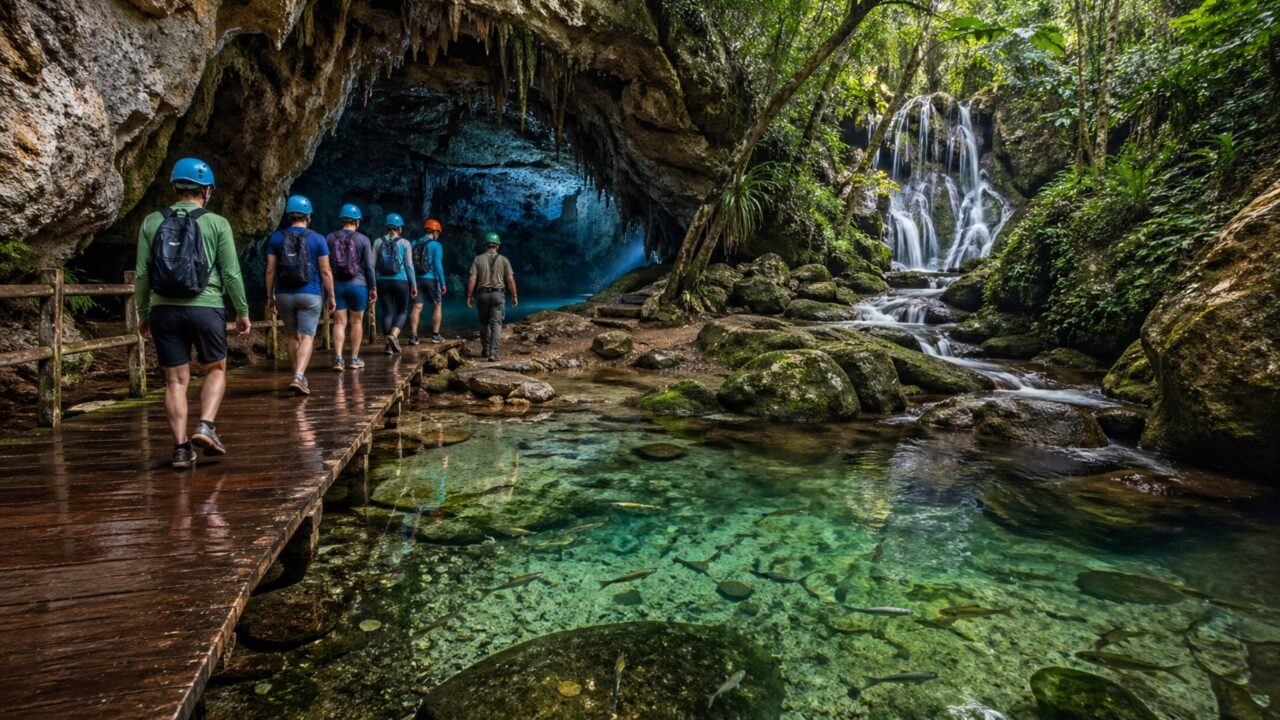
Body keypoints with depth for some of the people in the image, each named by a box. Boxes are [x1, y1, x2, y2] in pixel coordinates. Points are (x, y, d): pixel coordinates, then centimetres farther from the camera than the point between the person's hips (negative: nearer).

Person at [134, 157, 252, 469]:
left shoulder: (152, 221, 5)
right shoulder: (217, 223, -2)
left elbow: (141, 273, 4)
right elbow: (232, 274, -4)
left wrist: (142, 313, 14)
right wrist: (243, 312, 6)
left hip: (165, 310, 3)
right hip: (206, 308, -2)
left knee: (176, 380, 7)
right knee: (215, 370, 16)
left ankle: (181, 448, 7)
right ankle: (205, 426, -3)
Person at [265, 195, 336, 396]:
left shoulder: (276, 237, 2)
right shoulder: (317, 239, -3)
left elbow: (270, 270, 1)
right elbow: (325, 271, -5)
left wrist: (270, 296, 9)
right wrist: (331, 296, 2)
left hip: (284, 295, 3)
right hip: (310, 295, -3)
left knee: (292, 337, 15)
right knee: (307, 337, -3)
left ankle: (299, 378, 24)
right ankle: (298, 377, -20)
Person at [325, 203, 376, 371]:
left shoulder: (330, 238, 2)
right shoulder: (364, 239, -5)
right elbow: (369, 267, -7)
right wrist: (373, 288, 2)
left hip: (336, 285, 2)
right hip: (358, 285, -2)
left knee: (339, 322, 5)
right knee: (356, 322, 9)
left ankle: (338, 358, -5)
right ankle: (355, 358, 12)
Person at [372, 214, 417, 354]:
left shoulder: (378, 242, 4)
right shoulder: (405, 243, -2)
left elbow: (372, 265, 3)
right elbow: (409, 266, -4)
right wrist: (414, 284, 2)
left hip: (383, 282, 2)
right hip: (400, 281, -2)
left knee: (387, 312, 8)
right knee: (402, 311, 11)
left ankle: (389, 345, 5)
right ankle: (393, 335, -14)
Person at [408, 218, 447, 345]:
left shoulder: (414, 243, 8)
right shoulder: (436, 245, -5)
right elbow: (438, 265, -12)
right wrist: (443, 283, -8)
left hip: (417, 279, 4)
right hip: (431, 279, -4)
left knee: (417, 307, 0)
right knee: (436, 306, 12)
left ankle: (413, 336, -9)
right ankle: (435, 335, 15)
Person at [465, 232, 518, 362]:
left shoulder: (478, 259, 0)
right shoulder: (504, 260, -1)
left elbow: (472, 279, -4)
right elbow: (510, 280, -4)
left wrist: (469, 296, 3)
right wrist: (514, 296, 4)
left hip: (483, 294, 1)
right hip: (498, 294, -1)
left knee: (484, 323, 17)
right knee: (496, 323, -2)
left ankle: (485, 349, 25)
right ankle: (493, 352, -12)